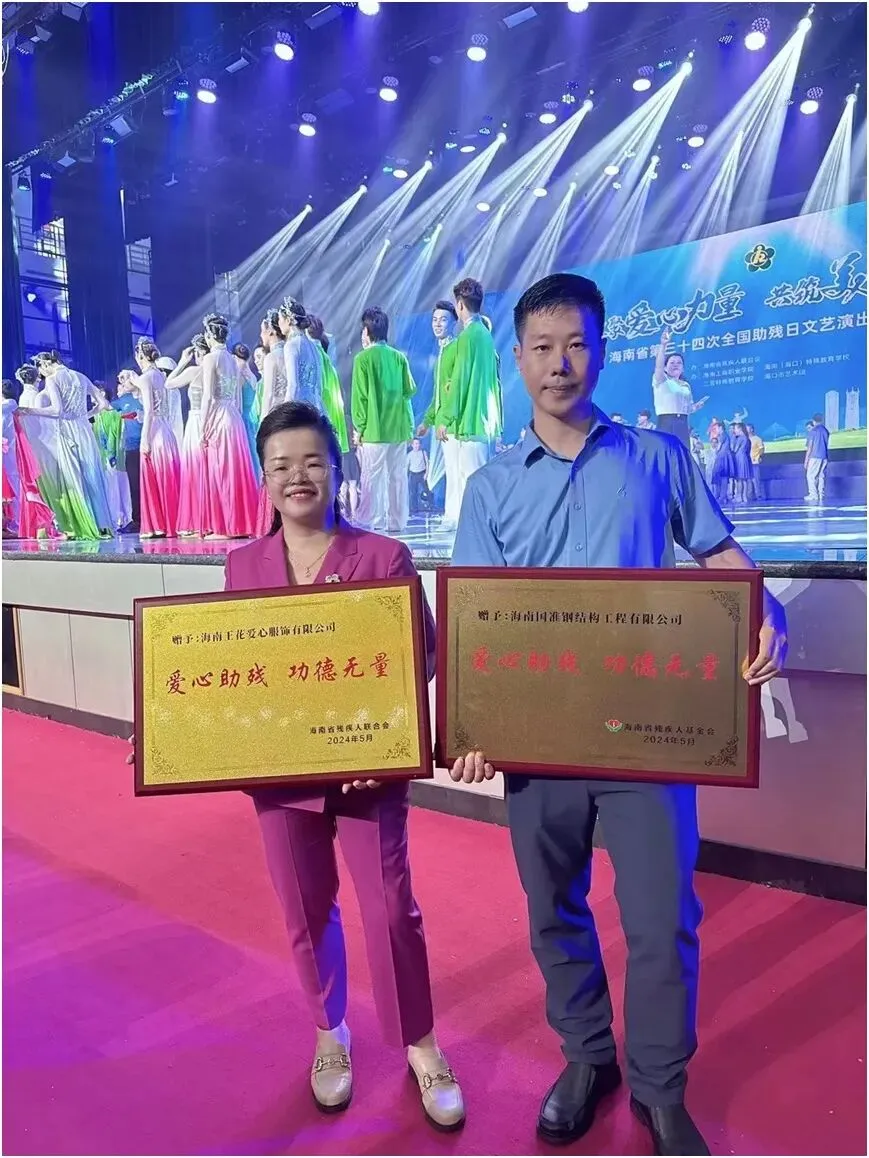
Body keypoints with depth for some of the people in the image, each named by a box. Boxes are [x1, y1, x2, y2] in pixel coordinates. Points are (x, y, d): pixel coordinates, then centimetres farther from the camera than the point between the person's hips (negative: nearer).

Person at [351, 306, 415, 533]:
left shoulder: (363, 358, -5)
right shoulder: (399, 357, 6)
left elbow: (359, 396, -6)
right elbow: (410, 389, 6)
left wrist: (359, 426, -1)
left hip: (375, 429, -4)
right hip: (399, 427, 5)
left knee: (372, 476, -1)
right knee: (398, 475, 9)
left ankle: (369, 522, -2)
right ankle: (397, 521, 14)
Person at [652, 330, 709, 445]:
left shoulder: (686, 385, 22)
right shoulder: (661, 380, 5)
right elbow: (658, 365, -16)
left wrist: (698, 405, 5)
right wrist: (663, 345, -29)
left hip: (682, 425, 6)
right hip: (666, 423, -6)